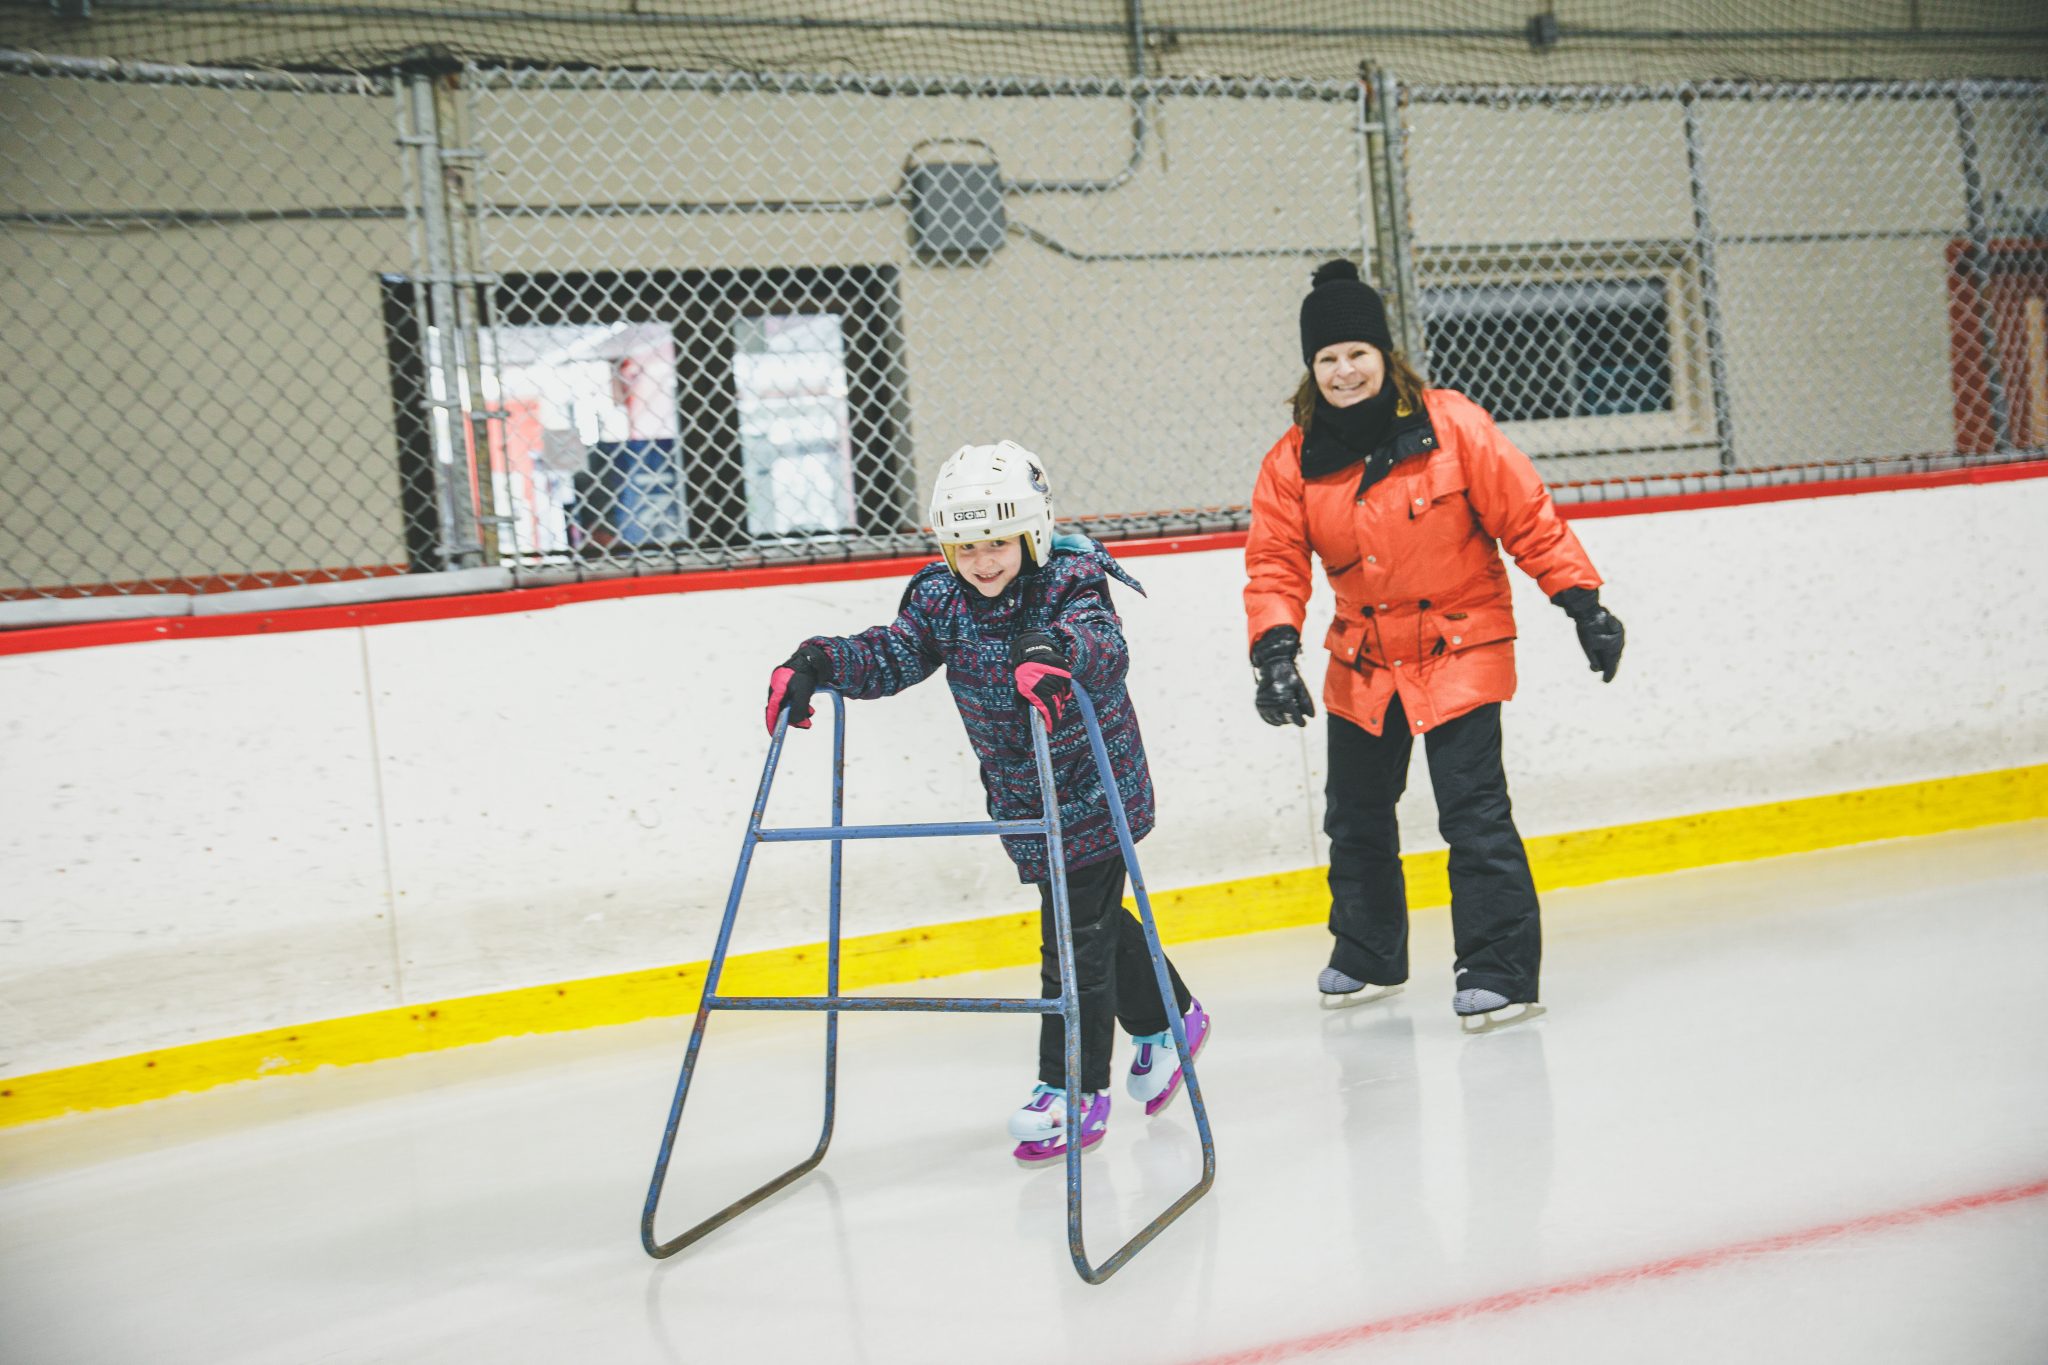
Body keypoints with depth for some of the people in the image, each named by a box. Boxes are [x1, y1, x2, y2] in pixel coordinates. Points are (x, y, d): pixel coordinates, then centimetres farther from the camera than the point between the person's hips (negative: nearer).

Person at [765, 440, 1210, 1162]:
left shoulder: (1069, 583, -21)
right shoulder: (942, 598, -5)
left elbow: (1105, 643, -39)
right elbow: (889, 655, -10)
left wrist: (1055, 649, -61)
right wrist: (816, 663, -27)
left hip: (1094, 788, -6)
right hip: (1019, 798, 6)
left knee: (1076, 937, -5)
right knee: (1095, 919, 20)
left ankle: (1074, 1090, 6)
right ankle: (1167, 1018, 43)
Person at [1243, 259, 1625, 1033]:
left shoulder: (1452, 426, -13)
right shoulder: (1295, 460, -5)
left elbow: (1528, 518, -10)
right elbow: (1274, 562, -4)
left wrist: (1583, 605, -12)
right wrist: (1275, 653, -17)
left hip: (1460, 649, -4)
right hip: (1362, 662, 5)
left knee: (1474, 812, -11)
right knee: (1355, 815, 15)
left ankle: (1501, 973, -1)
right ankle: (1368, 956, 35)